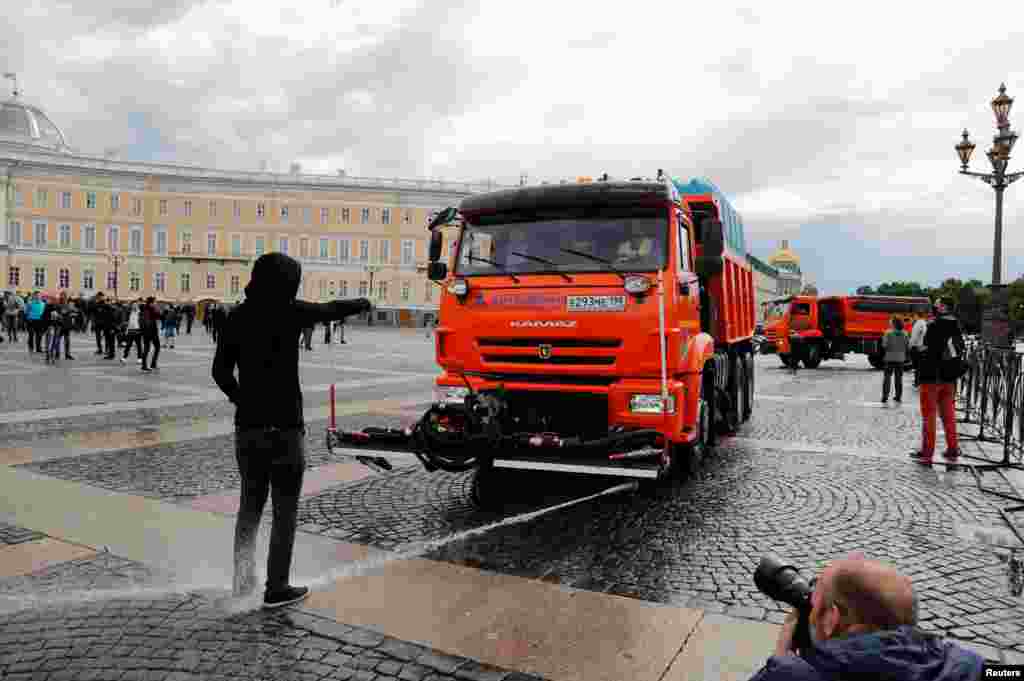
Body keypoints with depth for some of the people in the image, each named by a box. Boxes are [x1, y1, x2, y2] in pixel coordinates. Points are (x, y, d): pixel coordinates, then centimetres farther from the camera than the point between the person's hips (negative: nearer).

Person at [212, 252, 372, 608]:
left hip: (247, 426, 5)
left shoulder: (237, 317, 3)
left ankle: (243, 582, 24)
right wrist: (363, 303, 26)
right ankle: (276, 589, 12)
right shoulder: (289, 312, -10)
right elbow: (332, 309, 7)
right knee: (284, 512, 6)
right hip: (285, 427, -5)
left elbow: (220, 371, 6)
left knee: (249, 505, 17)